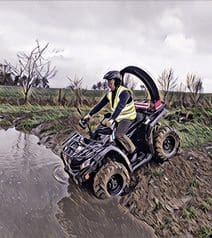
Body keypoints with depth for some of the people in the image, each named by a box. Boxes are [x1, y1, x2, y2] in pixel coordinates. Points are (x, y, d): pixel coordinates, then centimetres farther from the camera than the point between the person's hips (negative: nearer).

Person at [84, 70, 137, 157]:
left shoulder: (124, 92, -25)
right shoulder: (110, 93, 1)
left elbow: (120, 107, -39)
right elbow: (101, 104, 2)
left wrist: (112, 119, -50)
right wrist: (90, 114, -5)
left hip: (127, 117, -8)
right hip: (116, 116, 8)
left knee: (119, 134, -22)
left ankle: (133, 151, -3)